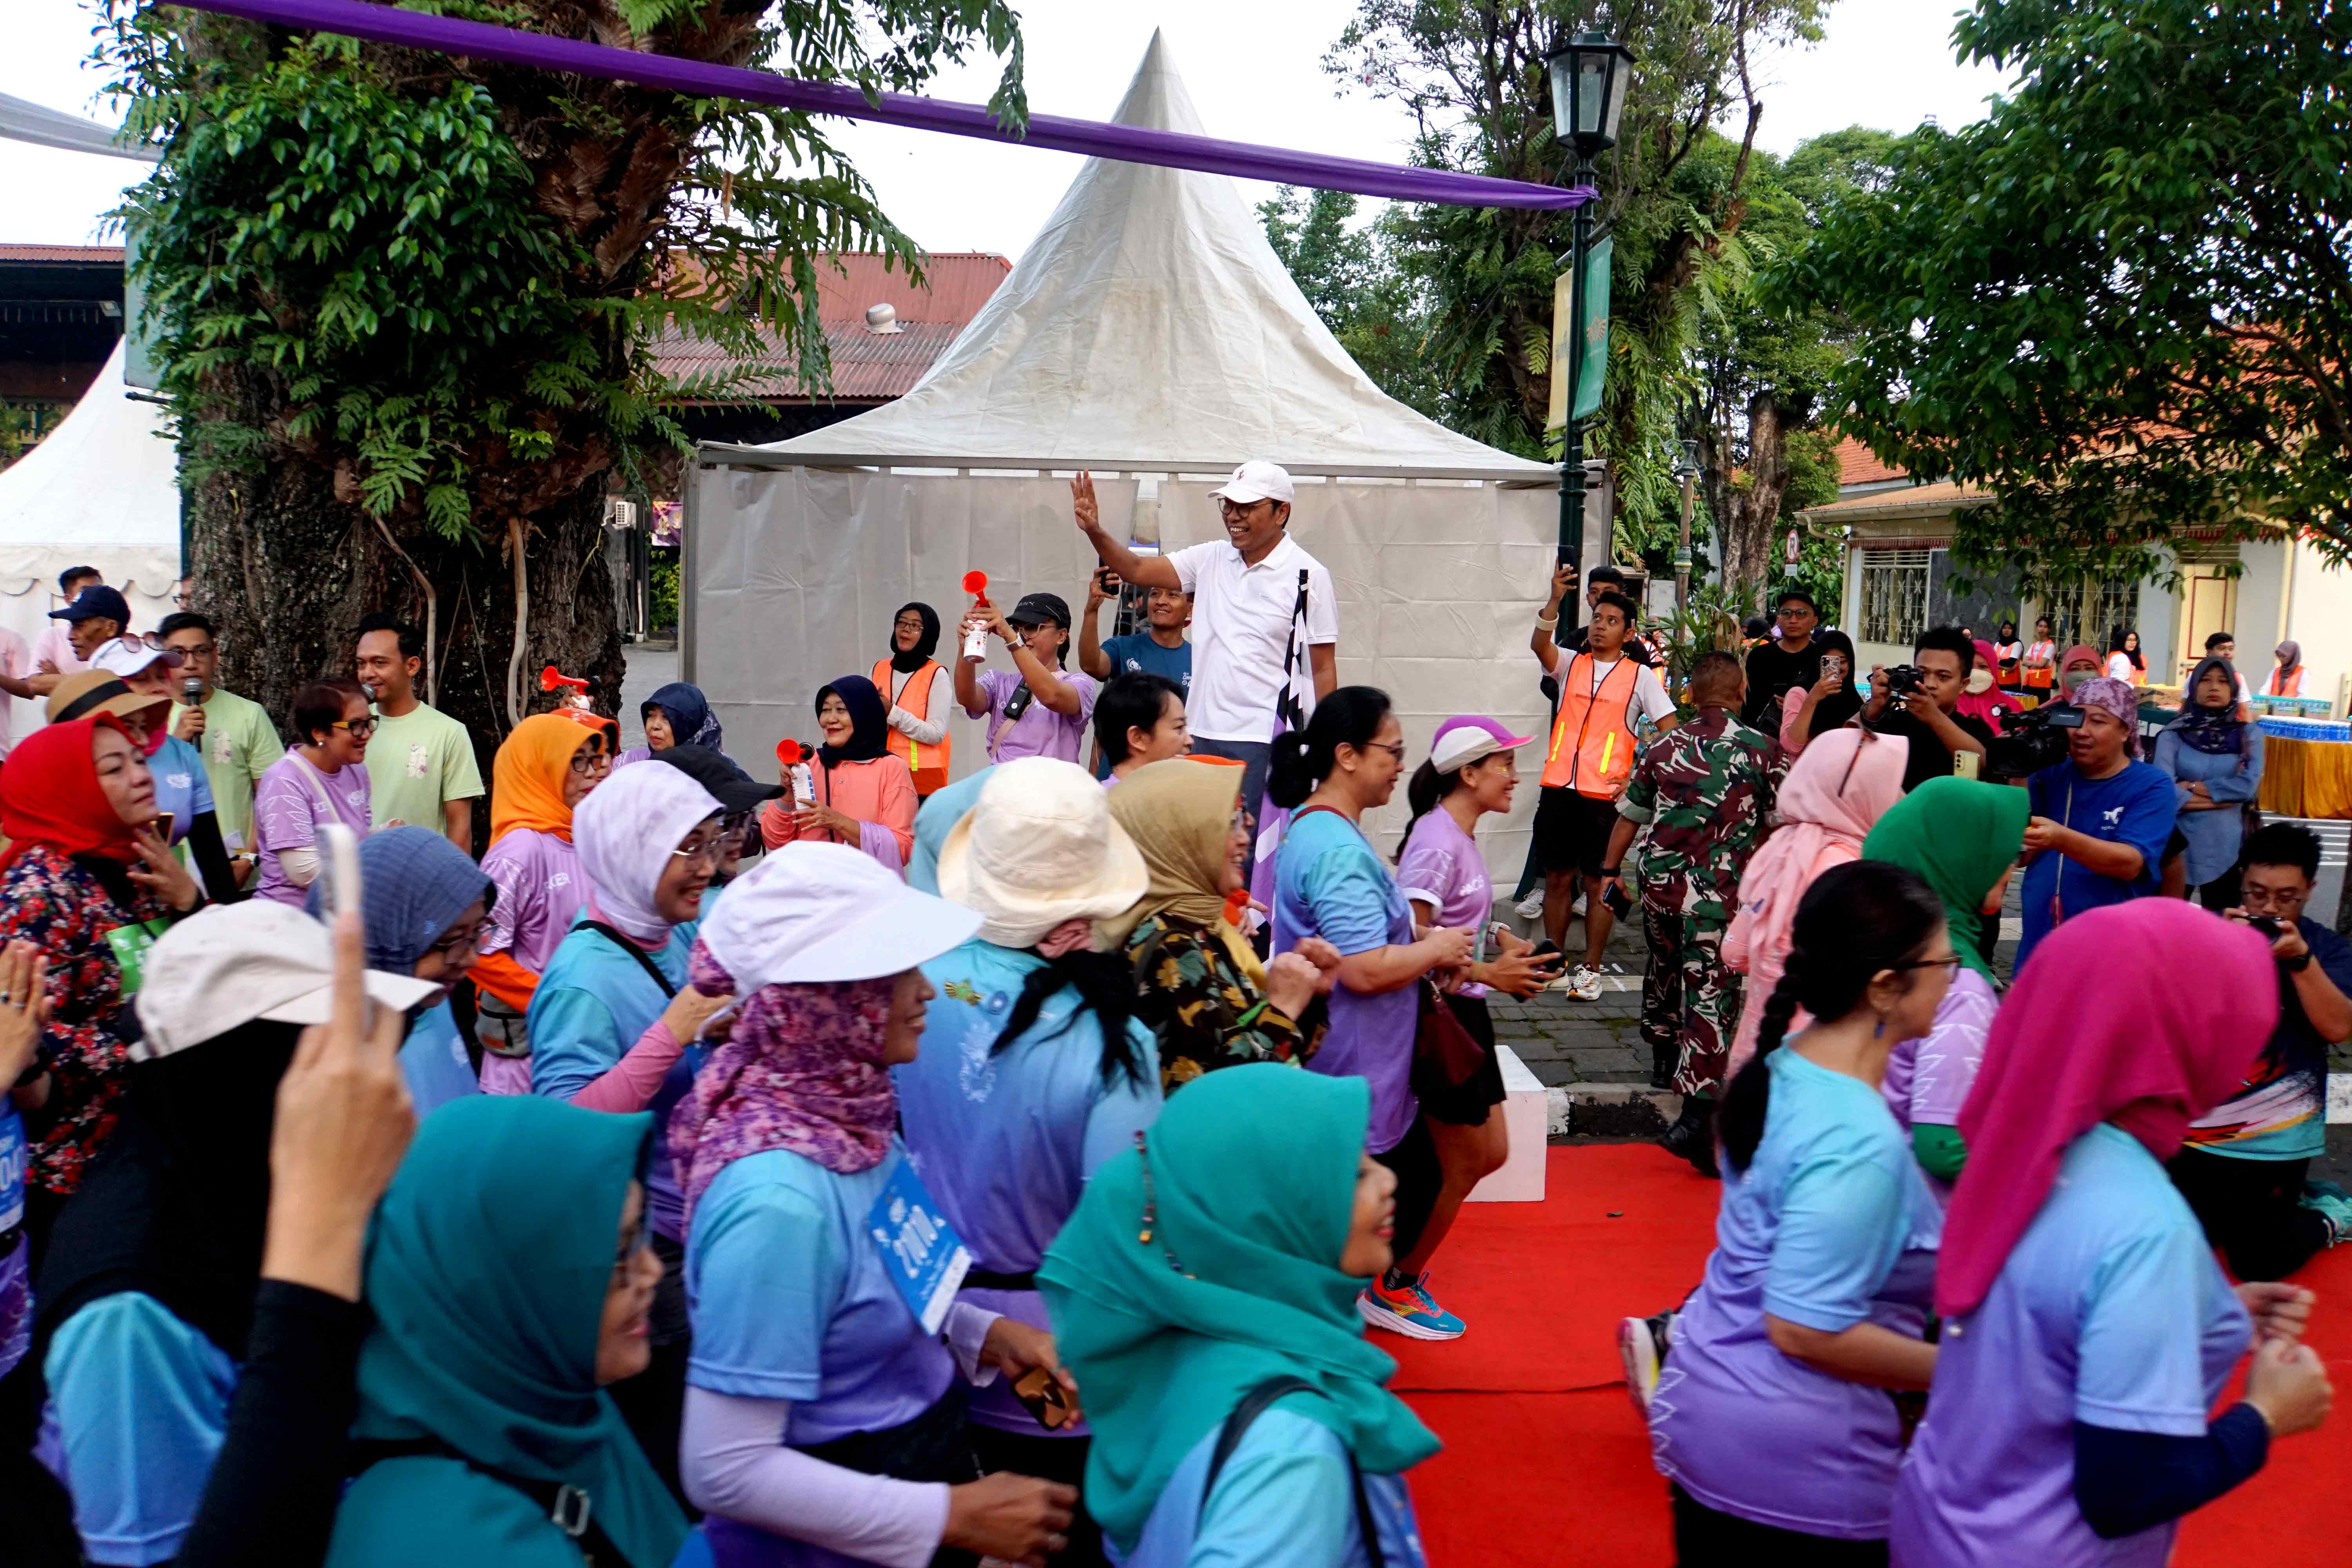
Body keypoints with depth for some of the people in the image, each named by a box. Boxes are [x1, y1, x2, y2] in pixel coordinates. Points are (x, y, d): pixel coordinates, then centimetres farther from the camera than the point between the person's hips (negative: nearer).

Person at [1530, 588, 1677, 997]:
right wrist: (1556, 598, -26)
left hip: (1605, 795, -3)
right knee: (1557, 878, 9)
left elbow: (1670, 732, 0)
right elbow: (1540, 645, -12)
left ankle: (1591, 969, 10)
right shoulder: (1571, 664, 9)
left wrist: (1641, 777, -9)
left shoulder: (1640, 676, 2)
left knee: (1599, 883, 2)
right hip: (1558, 789, 3)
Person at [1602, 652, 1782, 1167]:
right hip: (1720, 892, -4)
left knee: (1665, 961, 30)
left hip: (1660, 880, 4)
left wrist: (1611, 868, 23)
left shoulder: (1662, 748, 5)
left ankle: (1662, 1048, 51)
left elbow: (1629, 816, 11)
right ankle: (1696, 1113, -17)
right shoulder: (1762, 752, -3)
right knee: (1711, 994, -7)